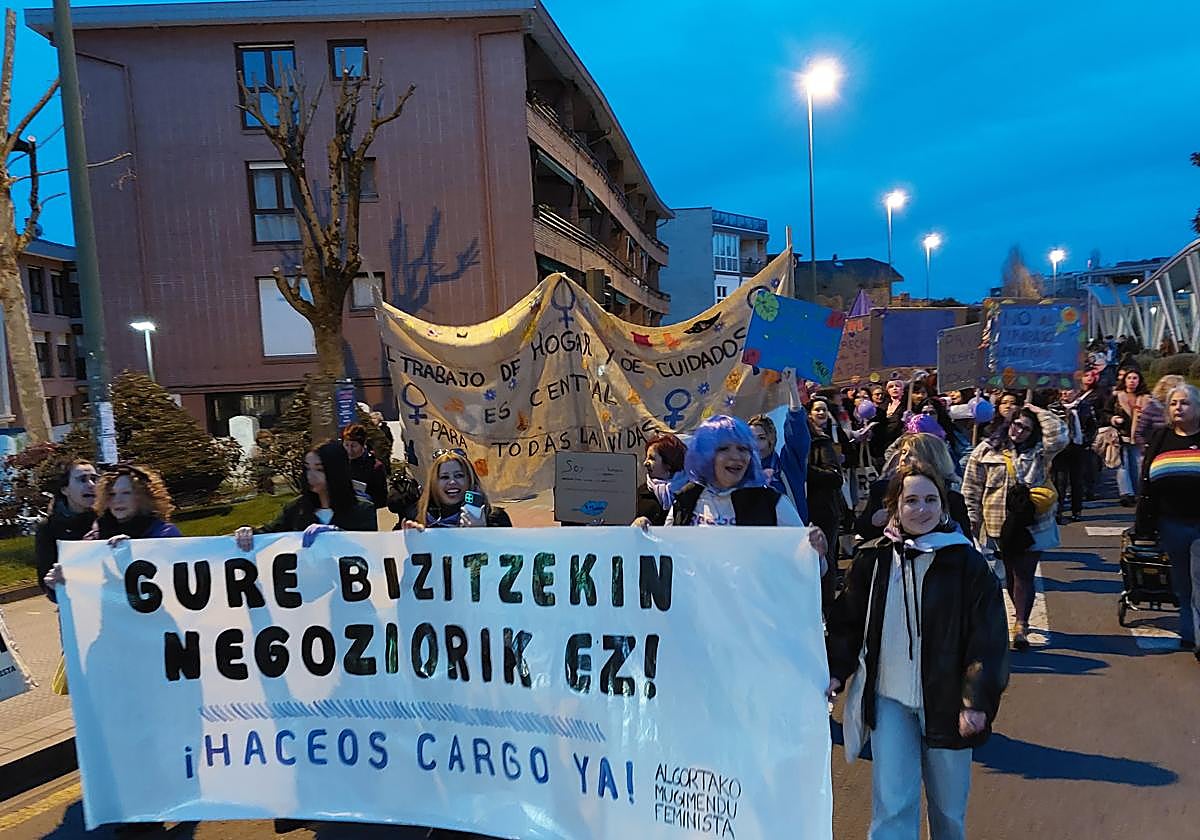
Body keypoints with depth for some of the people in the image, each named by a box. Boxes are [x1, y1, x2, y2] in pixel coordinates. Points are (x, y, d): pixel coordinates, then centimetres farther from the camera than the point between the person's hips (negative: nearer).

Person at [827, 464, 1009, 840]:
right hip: (888, 699, 0)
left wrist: (978, 700, -15)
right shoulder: (873, 559, -3)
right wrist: (835, 671, -6)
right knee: (892, 805, -4)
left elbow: (987, 637, -8)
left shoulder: (966, 562, -8)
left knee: (949, 806, 17)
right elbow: (848, 622, 6)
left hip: (946, 702, 0)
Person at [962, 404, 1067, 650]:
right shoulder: (986, 451, 2)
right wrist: (972, 518, 1)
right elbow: (971, 488, 3)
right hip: (999, 526, 1)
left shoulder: (1038, 451, 5)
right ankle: (1022, 616, 32)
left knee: (1024, 575, -4)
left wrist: (1040, 413, -5)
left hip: (1031, 526, -1)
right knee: (1010, 574, 14)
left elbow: (1059, 437, -15)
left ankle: (1021, 626, -4)